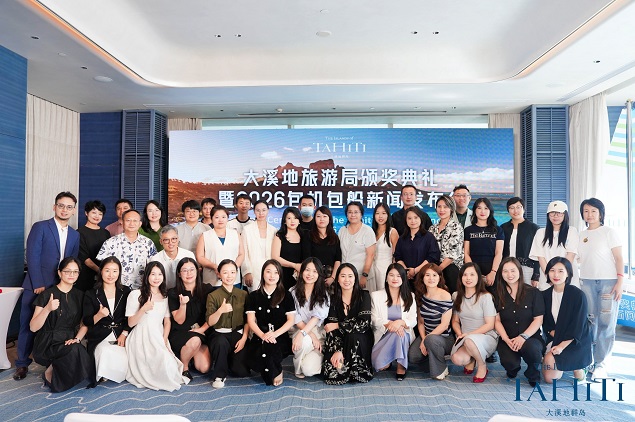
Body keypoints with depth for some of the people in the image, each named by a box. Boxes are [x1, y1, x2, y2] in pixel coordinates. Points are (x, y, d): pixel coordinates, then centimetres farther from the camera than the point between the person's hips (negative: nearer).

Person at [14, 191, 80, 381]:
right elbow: (32, 257, -9)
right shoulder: (40, 227, -3)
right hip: (37, 286, -3)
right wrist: (39, 285, -13)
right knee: (28, 326, 5)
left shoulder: (75, 235, 11)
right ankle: (22, 364, 20)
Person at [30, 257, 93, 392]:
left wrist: (77, 338, -9)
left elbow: (84, 324, 11)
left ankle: (54, 368, 0)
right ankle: (49, 373, -5)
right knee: (75, 350, -33)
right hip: (48, 345, -4)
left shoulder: (80, 296, 10)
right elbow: (33, 327, -8)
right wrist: (47, 309, -24)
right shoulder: (47, 295, -4)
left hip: (69, 342, 4)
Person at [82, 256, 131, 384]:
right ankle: (102, 376, 0)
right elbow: (86, 322, 1)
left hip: (122, 335, 1)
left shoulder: (126, 292, 11)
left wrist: (124, 335, -8)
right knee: (106, 353, -33)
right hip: (100, 337, -1)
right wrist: (99, 315, -20)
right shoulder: (91, 294, 7)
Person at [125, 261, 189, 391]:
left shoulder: (166, 296, 13)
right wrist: (143, 309, -20)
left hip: (159, 338, 4)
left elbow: (167, 322, 12)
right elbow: (130, 323, -3)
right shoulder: (136, 295, -2)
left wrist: (164, 341, -4)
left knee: (170, 365, -23)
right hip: (142, 339, -4)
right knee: (164, 362, -28)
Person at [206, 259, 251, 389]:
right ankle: (219, 375, -12)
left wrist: (244, 338, -8)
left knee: (242, 371, -13)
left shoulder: (243, 294, 6)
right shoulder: (213, 296, -1)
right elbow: (210, 322, -9)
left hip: (238, 334, 2)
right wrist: (220, 311, -27)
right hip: (219, 334, -2)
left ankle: (231, 358, 22)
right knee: (221, 342, -38)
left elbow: (247, 320, 5)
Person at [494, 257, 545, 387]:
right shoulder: (498, 295, 5)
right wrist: (507, 340, -12)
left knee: (531, 348, -37)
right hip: (507, 340, 1)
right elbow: (497, 320, 4)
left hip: (531, 338, -1)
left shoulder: (533, 293, 1)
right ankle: (514, 369, 14)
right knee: (509, 363, -29)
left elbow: (538, 320, -3)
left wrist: (523, 336, -17)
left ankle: (533, 374, 0)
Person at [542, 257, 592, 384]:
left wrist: (562, 346, -20)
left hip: (576, 342, -5)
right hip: (555, 340, 5)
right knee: (549, 378, -4)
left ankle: (578, 368, 3)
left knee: (550, 359, -28)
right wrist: (553, 334, -14)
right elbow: (546, 323, 5)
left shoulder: (578, 295, -14)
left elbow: (577, 327, -16)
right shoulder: (546, 295, 1)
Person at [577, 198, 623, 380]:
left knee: (606, 323, -4)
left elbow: (619, 258, -2)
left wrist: (620, 282, -10)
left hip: (608, 281, -3)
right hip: (586, 282, 3)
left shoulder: (609, 232, 1)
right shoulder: (581, 235, 12)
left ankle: (601, 363, 3)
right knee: (589, 321, 1)